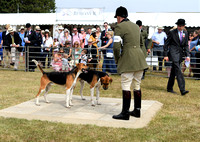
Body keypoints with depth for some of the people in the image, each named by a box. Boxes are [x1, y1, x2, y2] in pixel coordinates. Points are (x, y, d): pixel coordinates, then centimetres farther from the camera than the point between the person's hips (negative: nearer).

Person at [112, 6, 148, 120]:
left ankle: (125, 113, -1)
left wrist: (117, 60, 0)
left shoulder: (119, 27, -8)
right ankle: (137, 110, 22)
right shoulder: (136, 26, 17)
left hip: (128, 61, -8)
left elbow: (116, 46, -14)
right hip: (140, 60, 8)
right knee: (137, 85, 14)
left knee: (126, 86, -4)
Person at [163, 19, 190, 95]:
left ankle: (169, 88, 21)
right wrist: (165, 55, -6)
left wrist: (187, 55, 1)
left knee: (174, 71, 12)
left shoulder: (185, 33, 11)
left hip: (180, 53, 5)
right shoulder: (172, 32, -3)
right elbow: (166, 44, -1)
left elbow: (186, 45, 13)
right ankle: (182, 90, -23)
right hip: (173, 53, -5)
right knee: (178, 71, -16)